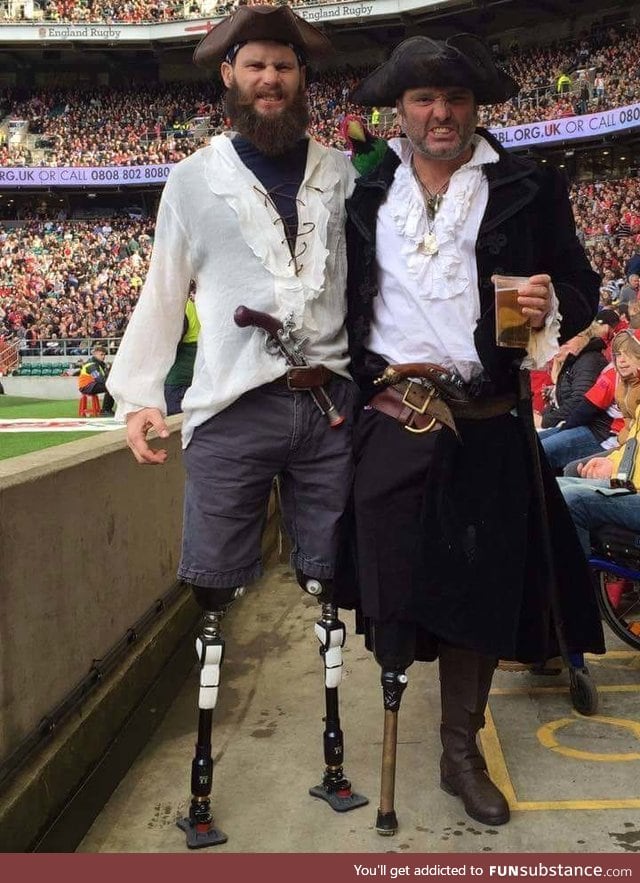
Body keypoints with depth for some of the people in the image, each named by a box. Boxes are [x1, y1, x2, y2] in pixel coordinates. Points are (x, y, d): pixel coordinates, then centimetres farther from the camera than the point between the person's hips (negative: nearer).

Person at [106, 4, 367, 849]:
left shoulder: (343, 173, 11)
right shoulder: (195, 178, 9)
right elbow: (163, 293, 7)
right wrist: (137, 393, -4)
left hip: (331, 403, 2)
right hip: (233, 408, -1)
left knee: (329, 580, 9)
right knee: (213, 587, 0)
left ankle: (334, 761, 23)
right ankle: (201, 785, 13)